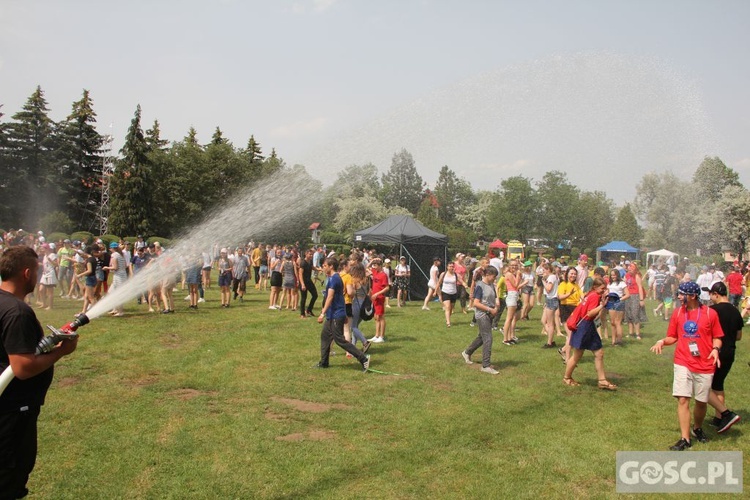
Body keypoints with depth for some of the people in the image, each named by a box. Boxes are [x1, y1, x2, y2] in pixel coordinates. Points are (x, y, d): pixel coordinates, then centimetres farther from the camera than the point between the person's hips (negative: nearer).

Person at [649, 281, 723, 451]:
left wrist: (715, 349, -15)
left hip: (705, 365, -1)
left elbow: (717, 337, 4)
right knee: (682, 400, -7)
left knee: (701, 401, 11)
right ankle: (685, 439, 0)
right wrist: (663, 341, -8)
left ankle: (697, 428, 39)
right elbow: (673, 337, 11)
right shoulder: (678, 313, 3)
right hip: (683, 364, 1)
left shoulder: (710, 313, -4)